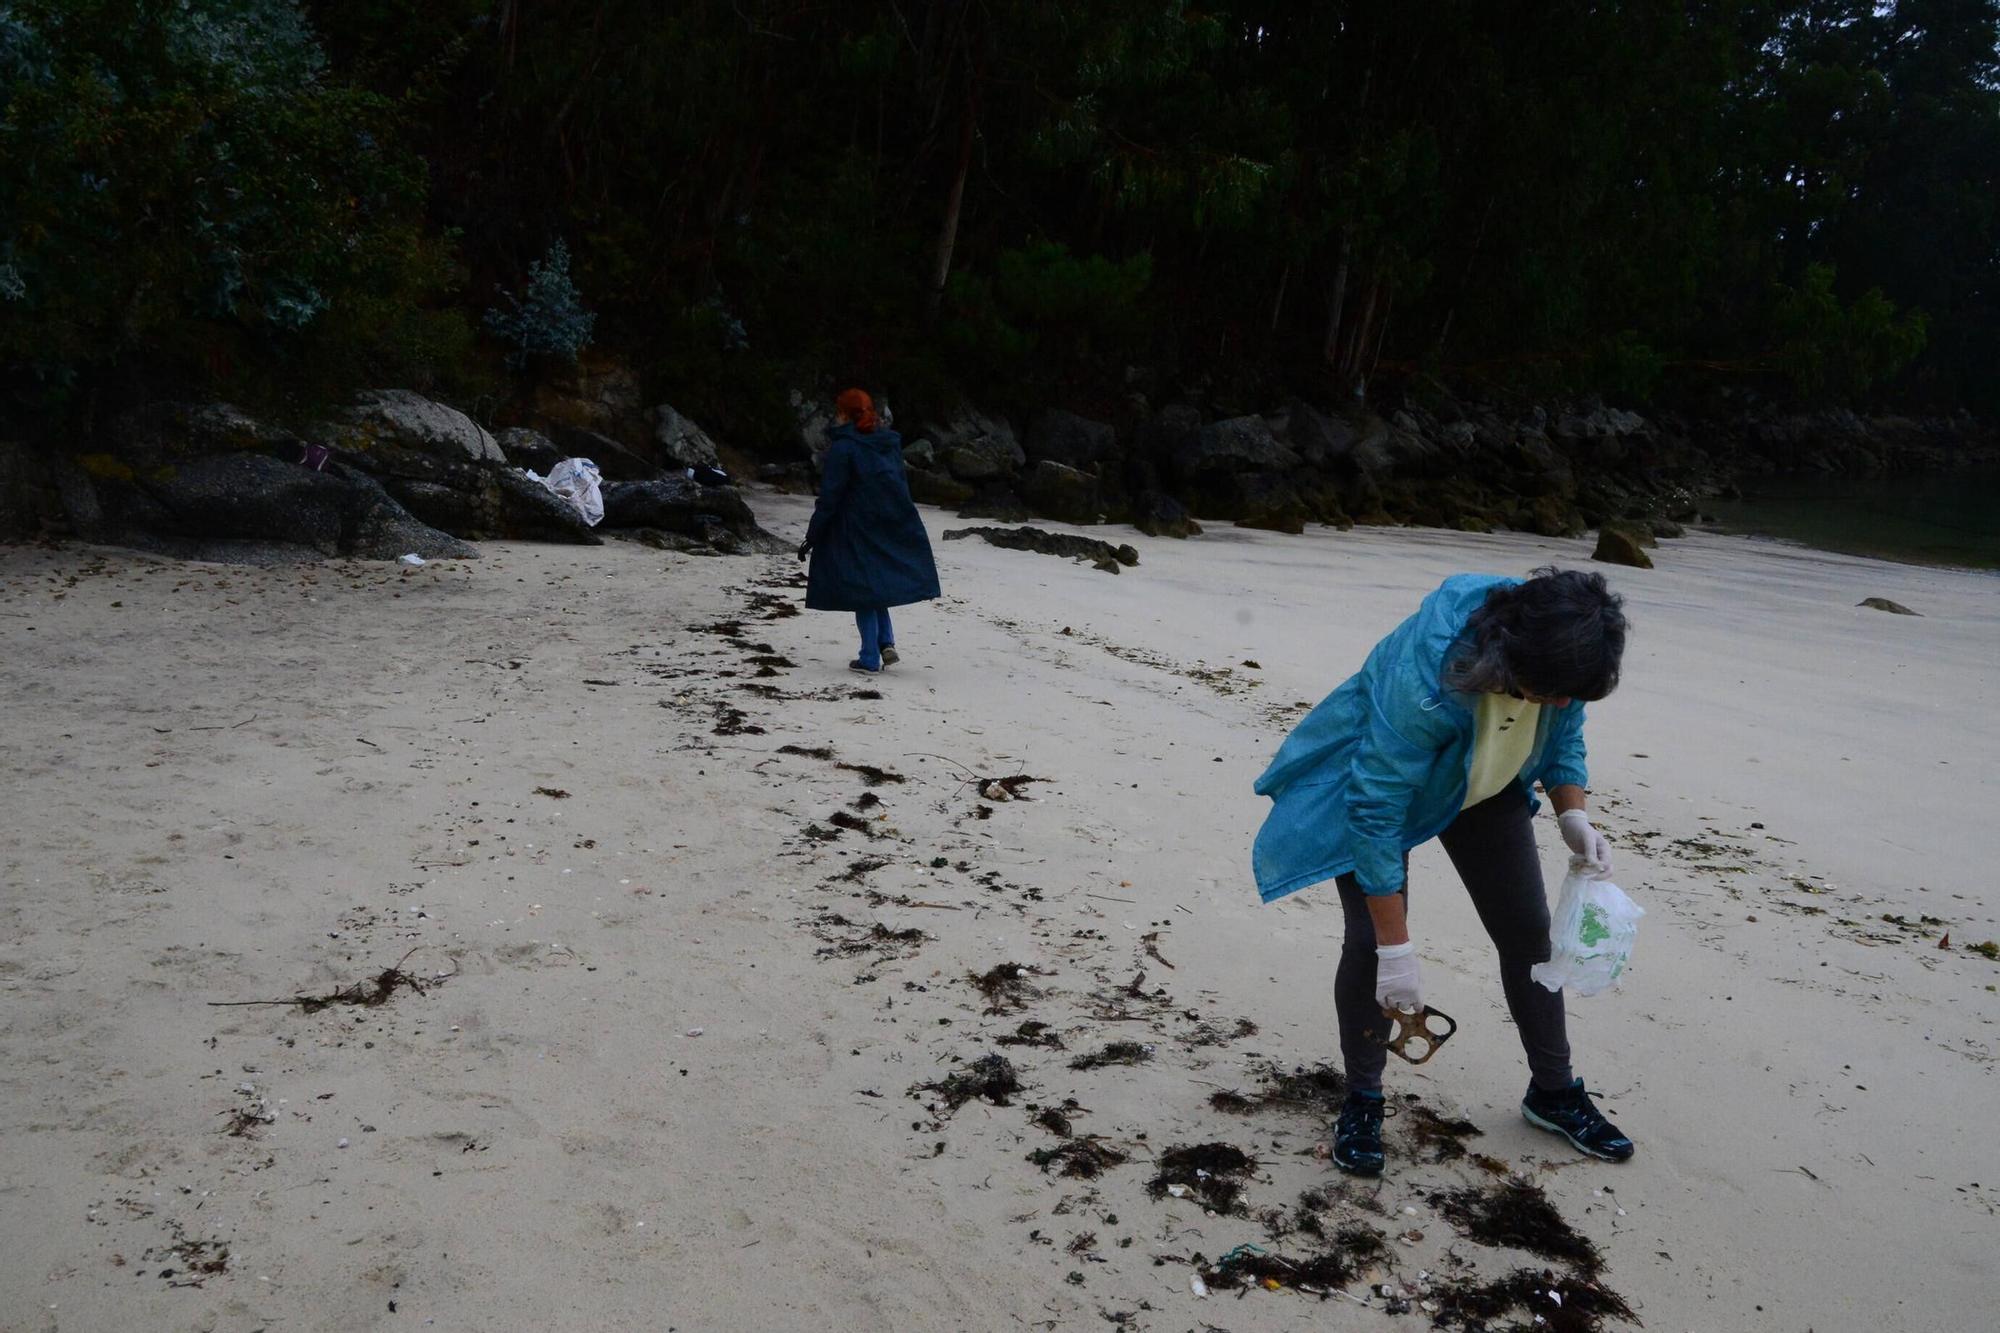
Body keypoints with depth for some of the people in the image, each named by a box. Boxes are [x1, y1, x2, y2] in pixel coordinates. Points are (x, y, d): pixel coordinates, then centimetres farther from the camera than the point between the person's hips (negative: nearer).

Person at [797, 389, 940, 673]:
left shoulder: (842, 448, -11)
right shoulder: (891, 443, 8)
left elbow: (829, 498, -12)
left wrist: (812, 537, -6)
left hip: (857, 532, -5)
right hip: (894, 528, 5)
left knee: (863, 589, 3)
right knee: (877, 583, 19)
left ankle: (870, 658, 5)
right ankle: (886, 642, 5)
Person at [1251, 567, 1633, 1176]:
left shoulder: (1556, 650, -26)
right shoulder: (1424, 675, -44)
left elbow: (1563, 732, -1)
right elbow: (1376, 813, -36)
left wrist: (1572, 815, -19)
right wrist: (1396, 951, -32)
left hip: (1487, 787, 6)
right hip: (1374, 777, -5)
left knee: (1528, 930, 6)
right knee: (1369, 942, -13)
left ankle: (1554, 1091, 25)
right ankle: (1362, 1100, 9)